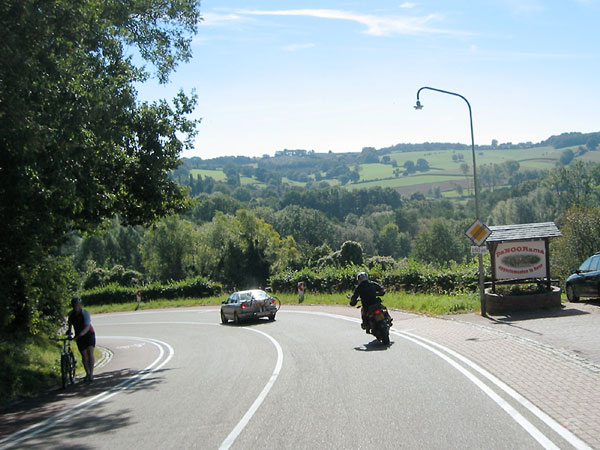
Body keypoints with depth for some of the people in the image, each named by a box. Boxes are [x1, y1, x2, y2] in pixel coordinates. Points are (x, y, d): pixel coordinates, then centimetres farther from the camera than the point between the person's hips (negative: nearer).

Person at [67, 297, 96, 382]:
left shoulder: (85, 313, -22)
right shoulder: (71, 314, -6)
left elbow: (87, 327, -31)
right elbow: (70, 323, 17)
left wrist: (78, 335, -43)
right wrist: (69, 331, 2)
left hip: (89, 334, -4)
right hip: (79, 336, 4)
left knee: (90, 353, -19)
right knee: (84, 355, 4)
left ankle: (91, 374, -20)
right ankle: (87, 374, 16)